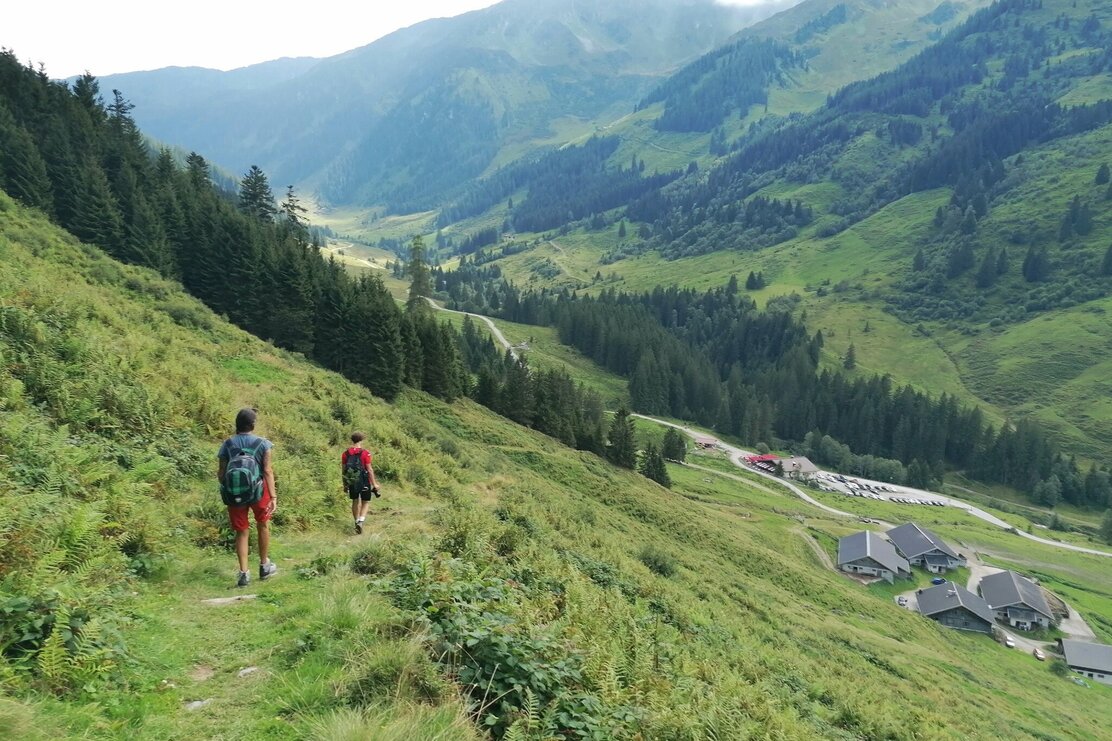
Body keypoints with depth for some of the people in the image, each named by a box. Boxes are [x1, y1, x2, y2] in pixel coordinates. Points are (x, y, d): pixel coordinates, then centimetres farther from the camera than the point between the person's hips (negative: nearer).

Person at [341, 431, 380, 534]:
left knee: (355, 501, 21)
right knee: (365, 502, 10)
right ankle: (360, 521, -10)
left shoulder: (346, 453, -1)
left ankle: (357, 522, 29)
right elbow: (369, 469, -12)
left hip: (351, 482, 3)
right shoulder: (365, 453, -12)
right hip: (364, 482, -3)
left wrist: (345, 484, 14)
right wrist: (374, 483, -5)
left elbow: (343, 470, 4)